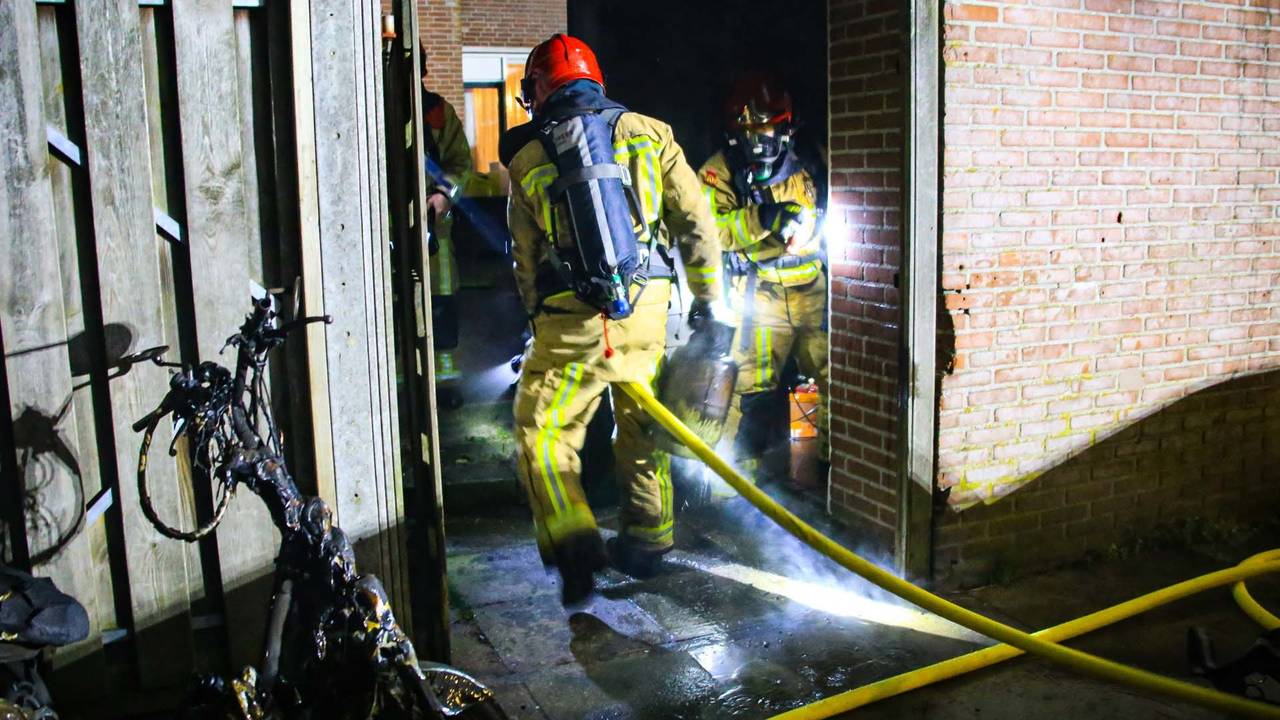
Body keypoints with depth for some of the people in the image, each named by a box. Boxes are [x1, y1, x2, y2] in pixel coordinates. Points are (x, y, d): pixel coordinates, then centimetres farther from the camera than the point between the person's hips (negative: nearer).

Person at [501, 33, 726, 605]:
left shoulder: (527, 159, 6)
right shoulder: (649, 134, 7)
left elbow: (526, 261, 9)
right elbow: (696, 223, 6)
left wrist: (541, 323, 20)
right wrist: (707, 297, 15)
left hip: (568, 323, -2)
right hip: (647, 310, 3)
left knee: (542, 438, 9)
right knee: (641, 430, 19)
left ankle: (573, 542, -6)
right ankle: (647, 541, 30)